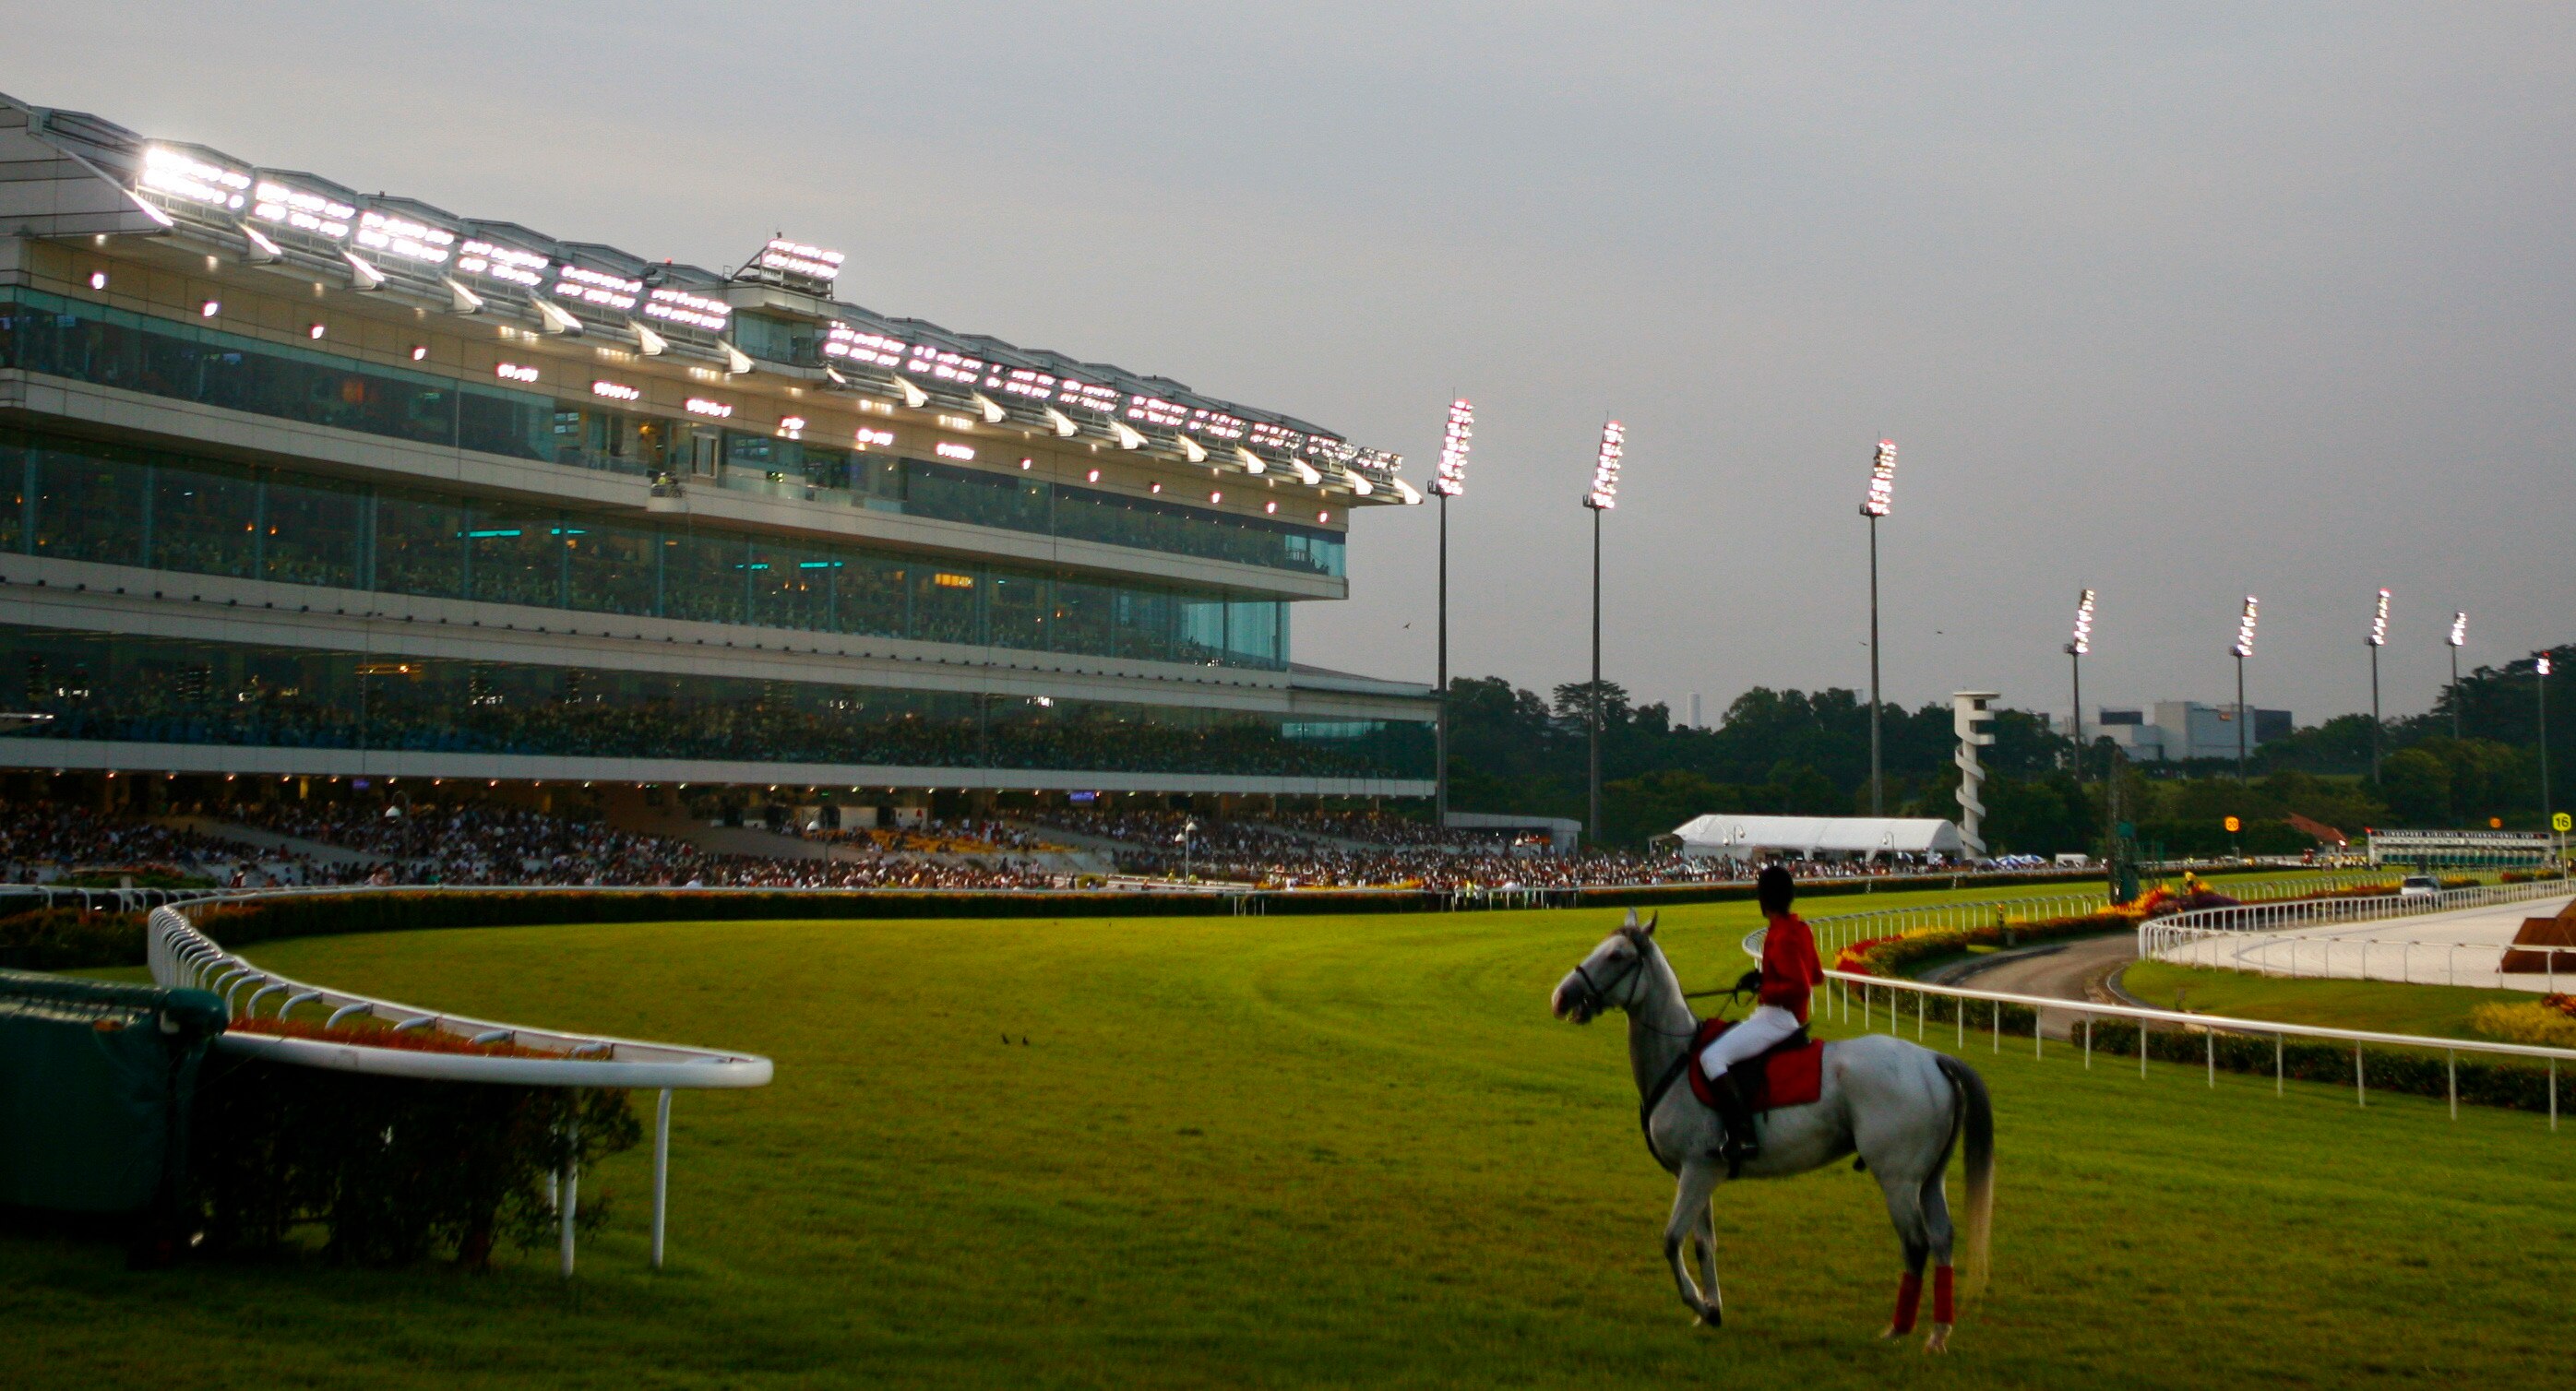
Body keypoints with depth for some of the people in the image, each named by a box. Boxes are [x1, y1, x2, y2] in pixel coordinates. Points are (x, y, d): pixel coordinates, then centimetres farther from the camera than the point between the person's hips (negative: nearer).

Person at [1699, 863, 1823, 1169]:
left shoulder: (1780, 937, -20)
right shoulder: (1802, 929, 8)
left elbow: (1800, 987, -26)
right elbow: (1817, 976, 18)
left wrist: (1763, 988, -14)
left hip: (1776, 1018, -11)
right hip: (1791, 1019, 11)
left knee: (1711, 1057, -23)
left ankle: (1744, 1136, -33)